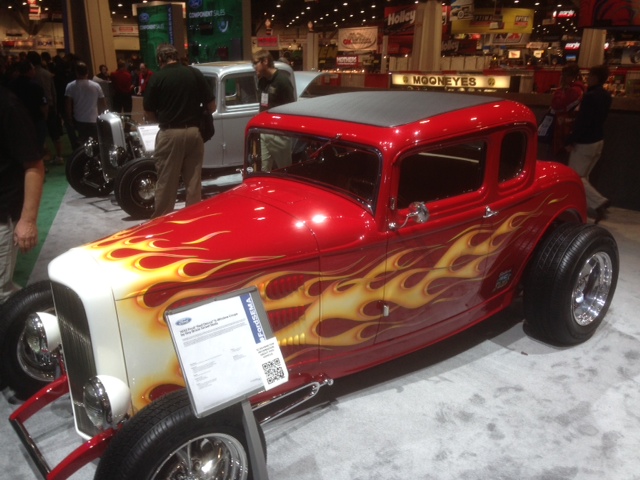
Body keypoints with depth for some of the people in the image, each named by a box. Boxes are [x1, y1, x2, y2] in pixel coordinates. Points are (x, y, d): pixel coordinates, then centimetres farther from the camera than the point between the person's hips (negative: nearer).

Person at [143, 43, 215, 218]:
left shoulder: (157, 77, -4)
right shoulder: (195, 73, 3)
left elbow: (148, 114, 0)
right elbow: (211, 107, 5)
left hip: (169, 134, -3)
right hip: (194, 132, 3)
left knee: (166, 182, 6)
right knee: (194, 181, 11)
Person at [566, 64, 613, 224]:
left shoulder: (590, 96, -20)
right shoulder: (606, 96, 8)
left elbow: (582, 121, -22)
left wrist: (571, 140, -15)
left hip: (584, 142, -9)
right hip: (598, 140, 9)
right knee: (583, 176, 16)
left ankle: (598, 202, -11)